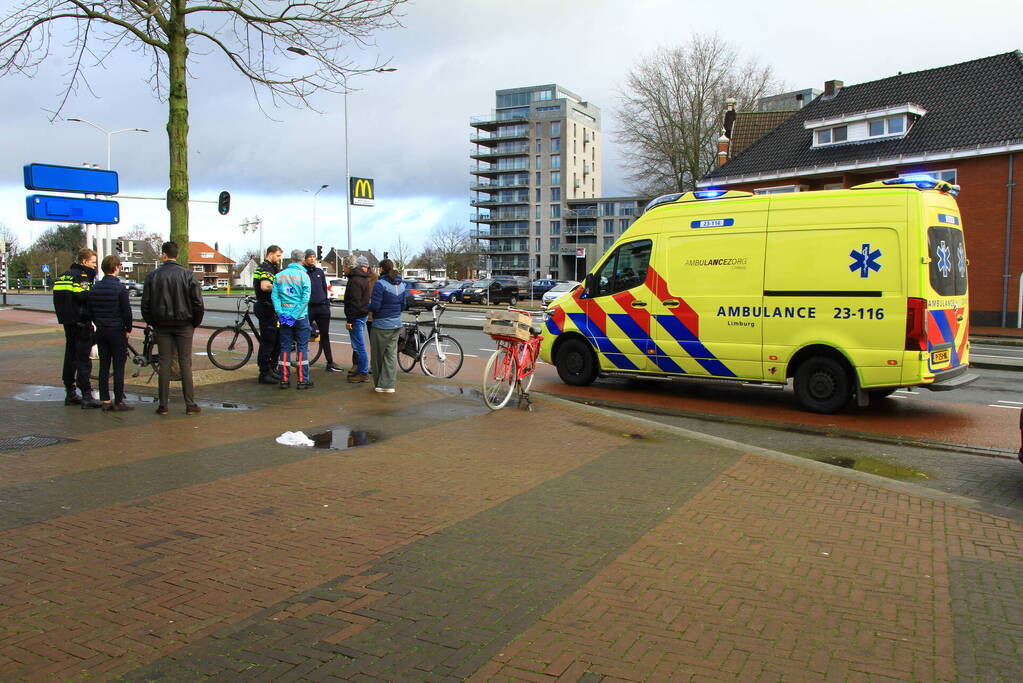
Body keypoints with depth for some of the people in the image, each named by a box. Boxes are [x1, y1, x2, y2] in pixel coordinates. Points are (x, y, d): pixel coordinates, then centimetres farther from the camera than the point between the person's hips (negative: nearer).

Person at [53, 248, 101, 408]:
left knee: (70, 356, 14)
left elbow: (59, 298, 14)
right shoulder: (82, 276, -13)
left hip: (68, 322, 9)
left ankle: (70, 393, 20)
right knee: (83, 359, -8)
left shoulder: (63, 276, 15)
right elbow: (82, 295, -26)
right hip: (81, 322, -9)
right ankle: (86, 395, -8)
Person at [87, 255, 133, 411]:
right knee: (118, 367, -2)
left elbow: (90, 311, 12)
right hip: (117, 331, -6)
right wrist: (128, 329, -2)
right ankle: (118, 402, 0)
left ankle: (105, 401, 12)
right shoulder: (120, 288, -12)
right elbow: (126, 311, -13)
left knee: (103, 367, 9)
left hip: (101, 331, 6)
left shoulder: (95, 288, 7)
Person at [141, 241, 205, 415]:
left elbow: (145, 303, 0)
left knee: (164, 363, 6)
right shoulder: (187, 274, -4)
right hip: (184, 324, -1)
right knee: (185, 363, 4)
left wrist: (152, 322, 13)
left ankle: (163, 405, 7)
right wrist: (196, 322, 6)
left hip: (162, 325, 1)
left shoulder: (153, 276, 0)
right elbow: (198, 302, -6)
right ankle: (190, 404, 3)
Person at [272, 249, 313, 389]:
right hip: (300, 315, -3)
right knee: (302, 347, 2)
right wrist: (295, 315, -13)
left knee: (285, 347, 9)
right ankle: (302, 380, 2)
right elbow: (305, 298, -14)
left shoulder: (279, 275, 6)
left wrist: (281, 313, -7)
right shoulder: (303, 275, -6)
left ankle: (284, 379, 9)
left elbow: (274, 296, -2)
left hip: (284, 316, 3)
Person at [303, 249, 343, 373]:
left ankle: (330, 363, 12)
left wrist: (327, 302, 13)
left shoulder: (320, 272, 12)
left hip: (322, 307, 4)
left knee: (325, 336, 8)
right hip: (307, 307, -4)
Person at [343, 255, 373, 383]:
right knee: (358, 345, 19)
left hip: (357, 317, -11)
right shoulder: (365, 279, 15)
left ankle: (363, 373, -3)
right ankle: (357, 368, 28)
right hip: (363, 315, 11)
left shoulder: (355, 280, -18)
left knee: (359, 346, -6)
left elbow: (354, 302, -22)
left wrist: (349, 320, -21)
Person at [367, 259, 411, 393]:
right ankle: (388, 384, 8)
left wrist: (368, 306, 3)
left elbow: (375, 306, -17)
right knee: (391, 354, 9)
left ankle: (379, 384, 17)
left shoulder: (380, 284, -15)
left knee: (378, 355, 8)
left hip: (381, 325, -6)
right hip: (396, 324, 6)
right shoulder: (401, 285, 6)